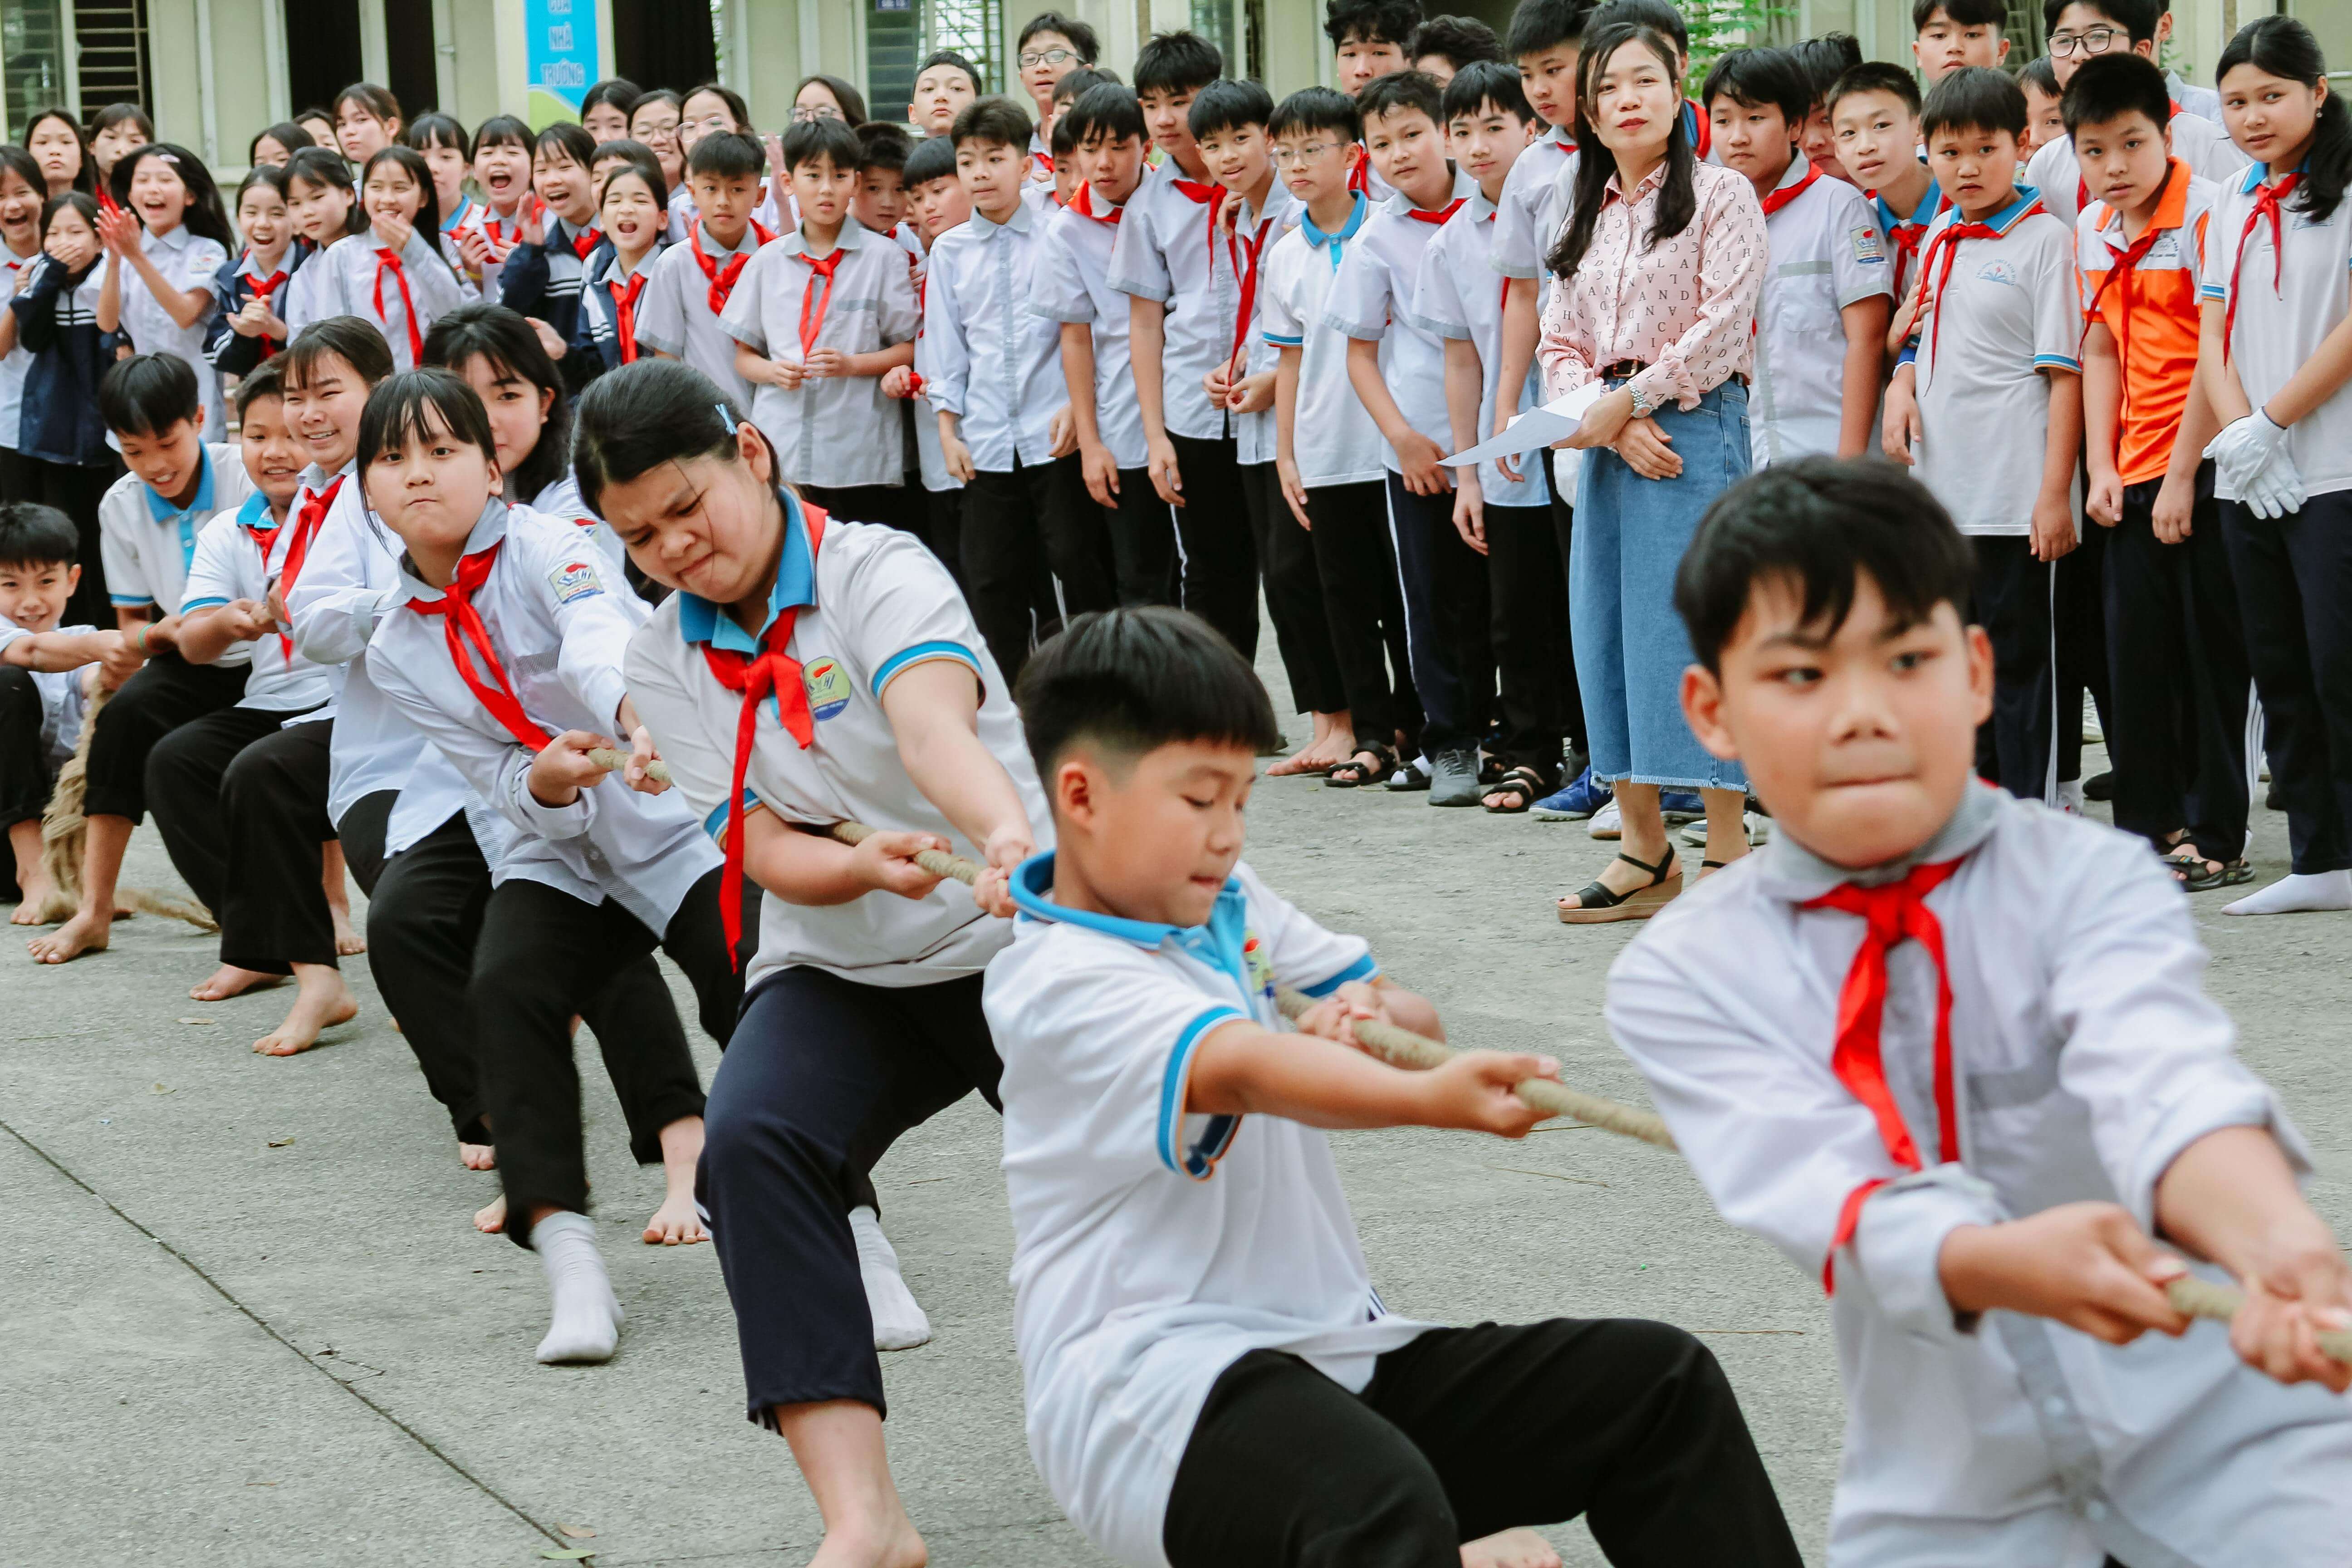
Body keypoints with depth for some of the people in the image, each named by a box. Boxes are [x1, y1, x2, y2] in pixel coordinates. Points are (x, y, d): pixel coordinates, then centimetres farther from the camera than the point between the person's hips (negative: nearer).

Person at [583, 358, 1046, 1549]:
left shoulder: (876, 571, -12)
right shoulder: (663, 665, 3)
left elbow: (932, 724, -34)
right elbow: (767, 852, -5)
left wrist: (1012, 836, -56)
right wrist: (874, 865, -29)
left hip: (1013, 940, -3)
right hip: (840, 974, 3)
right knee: (748, 1139, -29)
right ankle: (860, 1520, -34)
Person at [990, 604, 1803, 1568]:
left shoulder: (1228, 907, 15)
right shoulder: (1058, 983, -14)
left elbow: (1417, 1021, 19)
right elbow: (1236, 1068, -33)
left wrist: (1378, 1016, -6)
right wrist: (1428, 1100, -50)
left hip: (1333, 1354, 9)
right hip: (1150, 1389, -9)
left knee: (1661, 1383, 0)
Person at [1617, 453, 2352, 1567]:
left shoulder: (2087, 880, -7)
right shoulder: (1684, 978, -4)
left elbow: (2159, 1078, -27)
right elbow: (1819, 1186, -20)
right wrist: (2001, 1263, -42)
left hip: (2221, 1431, -1)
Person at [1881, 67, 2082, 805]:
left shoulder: (2045, 239, -8)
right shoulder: (1938, 238, 12)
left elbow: (2065, 373, -11)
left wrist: (2055, 493, -15)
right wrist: (1903, 384, 2)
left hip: (2013, 495, -7)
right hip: (1940, 490, 7)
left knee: (2018, 661, -1)